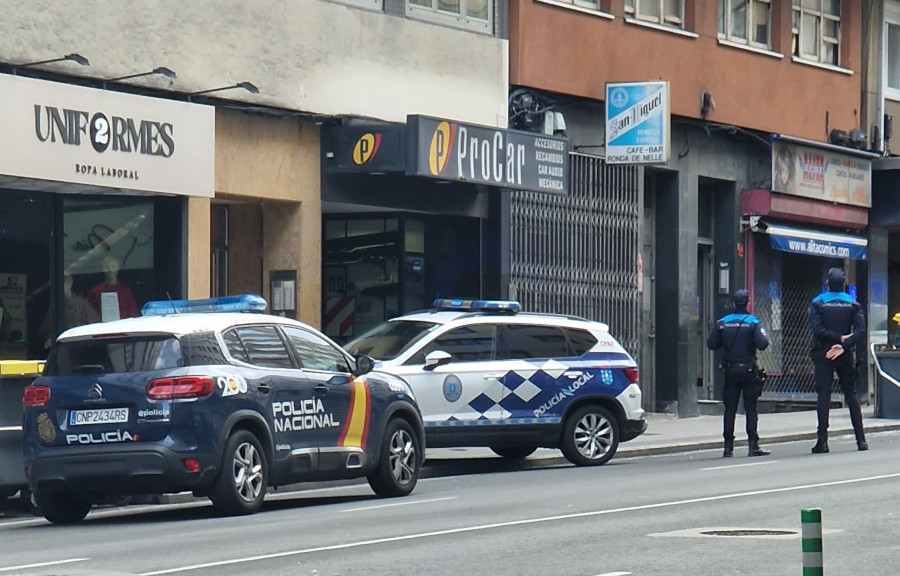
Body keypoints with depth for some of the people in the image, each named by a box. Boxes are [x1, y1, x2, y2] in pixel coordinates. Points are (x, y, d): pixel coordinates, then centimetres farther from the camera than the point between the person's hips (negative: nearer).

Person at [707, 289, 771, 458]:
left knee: (730, 409, 5)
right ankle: (753, 445, -2)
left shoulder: (722, 323, 1)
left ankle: (728, 446, 5)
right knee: (751, 409, 1)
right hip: (748, 369, -2)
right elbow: (762, 344, -18)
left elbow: (711, 344, 2)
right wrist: (764, 336, 4)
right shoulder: (753, 322, -7)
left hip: (730, 370, 3)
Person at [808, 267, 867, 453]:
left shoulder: (817, 303, -2)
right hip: (845, 355, 2)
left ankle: (822, 440, -10)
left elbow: (817, 328, -14)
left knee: (823, 395, -3)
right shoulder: (853, 304, 4)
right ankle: (861, 439, 7)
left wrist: (839, 338, -8)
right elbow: (860, 330, -9)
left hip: (823, 355, -2)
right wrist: (843, 345, -15)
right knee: (851, 394, 9)